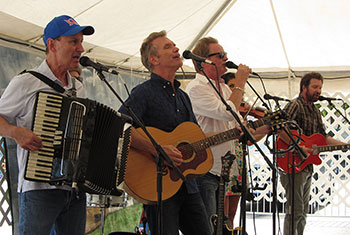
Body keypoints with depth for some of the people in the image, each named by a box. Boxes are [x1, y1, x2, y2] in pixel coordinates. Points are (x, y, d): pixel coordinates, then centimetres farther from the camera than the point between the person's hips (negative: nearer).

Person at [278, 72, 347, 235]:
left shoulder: (315, 111, 17)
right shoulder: (294, 106, -12)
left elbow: (323, 137, 20)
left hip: (307, 166, 9)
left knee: (303, 211, 15)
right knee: (295, 212, -9)